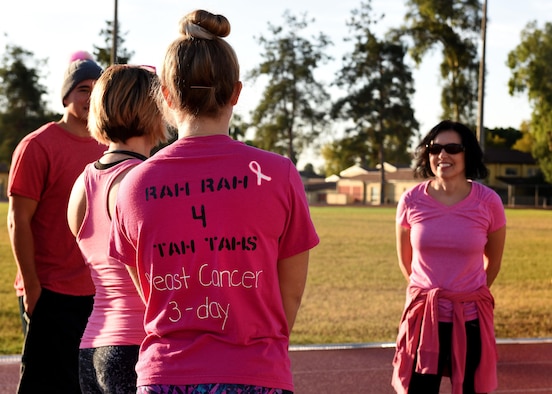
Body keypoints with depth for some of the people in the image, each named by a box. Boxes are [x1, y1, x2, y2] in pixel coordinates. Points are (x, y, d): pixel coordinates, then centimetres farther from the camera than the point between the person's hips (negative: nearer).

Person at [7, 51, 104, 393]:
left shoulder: (106, 150, 11)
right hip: (51, 295, -6)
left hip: (99, 295, 6)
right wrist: (32, 288, -13)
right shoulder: (38, 146, -7)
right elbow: (18, 222, -9)